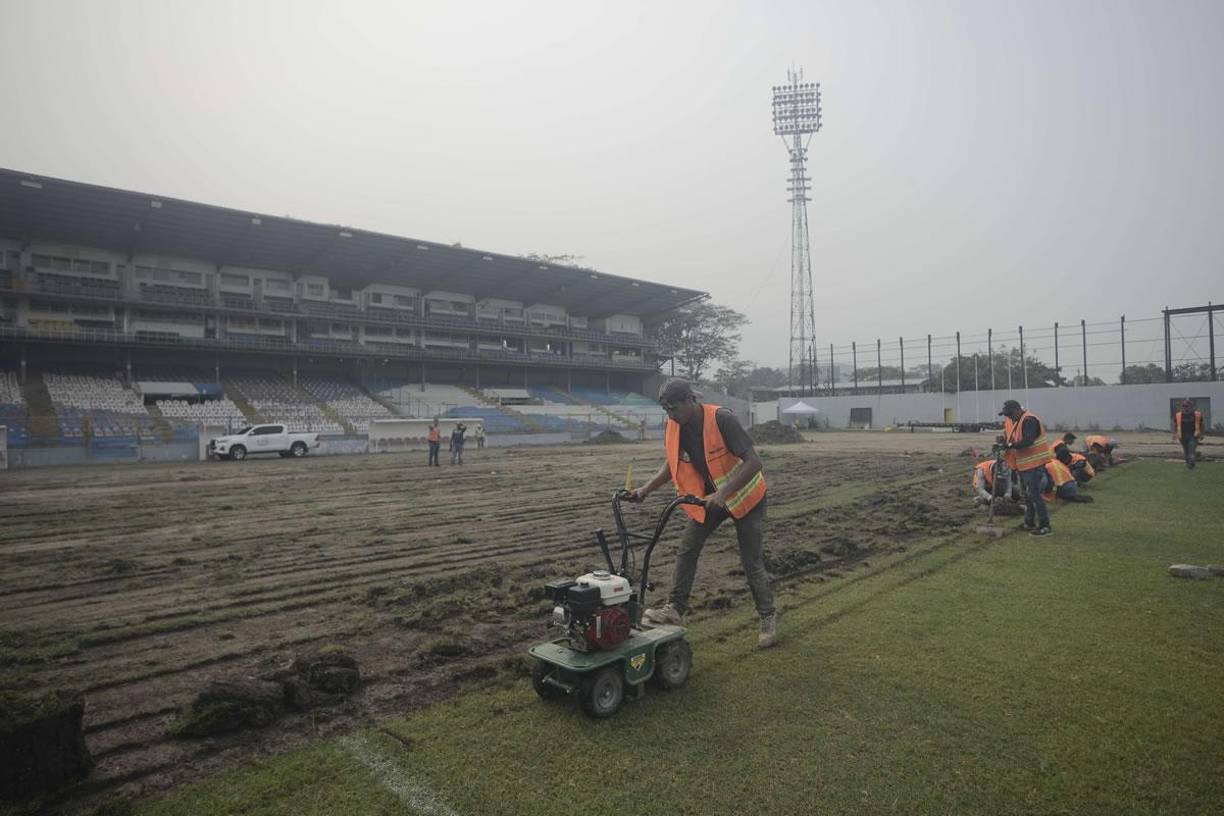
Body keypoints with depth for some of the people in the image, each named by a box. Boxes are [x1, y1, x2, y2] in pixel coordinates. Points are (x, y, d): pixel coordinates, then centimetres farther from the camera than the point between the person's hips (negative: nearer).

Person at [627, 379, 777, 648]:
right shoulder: (673, 427, -13)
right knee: (686, 549, -1)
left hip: (745, 495, -5)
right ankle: (675, 609, 11)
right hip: (708, 496, 5)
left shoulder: (722, 419, -32)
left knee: (752, 561, 0)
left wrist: (722, 494, -40)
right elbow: (672, 463, 4)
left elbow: (753, 462, -33)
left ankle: (768, 618, 18)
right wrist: (646, 489, -7)